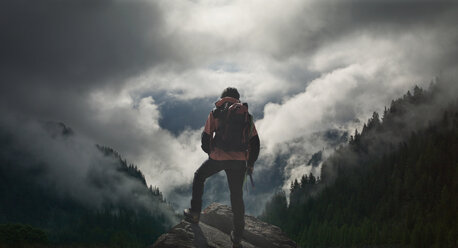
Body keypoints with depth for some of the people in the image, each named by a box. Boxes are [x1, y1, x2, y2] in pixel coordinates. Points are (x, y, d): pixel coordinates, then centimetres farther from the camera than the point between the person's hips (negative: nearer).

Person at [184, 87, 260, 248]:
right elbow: (255, 141, 10)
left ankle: (195, 213, 24)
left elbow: (206, 137, 2)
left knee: (199, 177, 27)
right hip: (239, 160, 2)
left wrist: (210, 153, 22)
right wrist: (251, 163, 20)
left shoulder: (216, 113, 3)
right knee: (237, 196, 12)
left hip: (218, 157, -2)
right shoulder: (246, 114, 11)